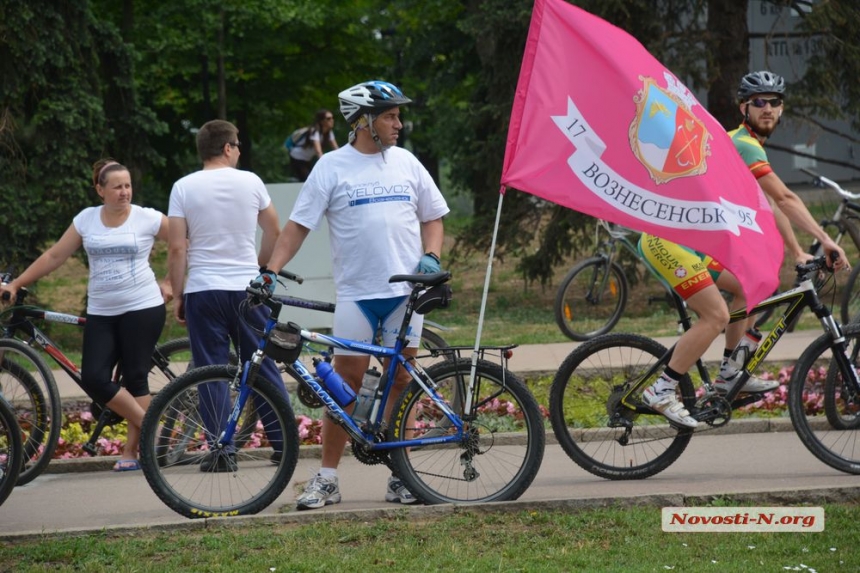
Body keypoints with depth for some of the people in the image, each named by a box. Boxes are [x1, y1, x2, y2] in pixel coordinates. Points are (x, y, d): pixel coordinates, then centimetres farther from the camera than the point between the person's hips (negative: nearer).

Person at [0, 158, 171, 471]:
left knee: (135, 378, -2)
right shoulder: (86, 219, 5)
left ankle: (131, 451, 6)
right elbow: (54, 256, 9)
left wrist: (168, 283, 0)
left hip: (142, 309, -3)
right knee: (94, 380, -9)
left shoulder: (147, 218, -3)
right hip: (100, 313, 3)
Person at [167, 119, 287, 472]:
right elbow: (274, 231, 11)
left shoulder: (183, 188, -3)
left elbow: (177, 249, -6)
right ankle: (283, 440, 12)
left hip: (203, 290, -1)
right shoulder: (250, 182, 1)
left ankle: (222, 452, -2)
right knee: (263, 366, 10)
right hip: (247, 287, 1)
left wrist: (177, 295, 2)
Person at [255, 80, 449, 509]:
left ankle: (399, 475, 10)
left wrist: (431, 256, 0)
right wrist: (270, 270, -12)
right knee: (345, 381, -2)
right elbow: (298, 224, -1)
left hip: (406, 292, 2)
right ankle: (327, 479, 3)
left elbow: (433, 216, 18)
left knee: (399, 382, 4)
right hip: (355, 293, -2)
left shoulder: (405, 162, 10)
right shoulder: (332, 167, 0)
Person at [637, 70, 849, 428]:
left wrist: (799, 253, 16)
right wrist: (825, 240, -23)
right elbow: (785, 199, -22)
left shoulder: (742, 144, 18)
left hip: (688, 241, 10)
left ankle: (729, 375, 19)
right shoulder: (744, 146, -15)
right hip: (667, 240, -10)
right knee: (716, 315, -15)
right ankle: (661, 391, -10)